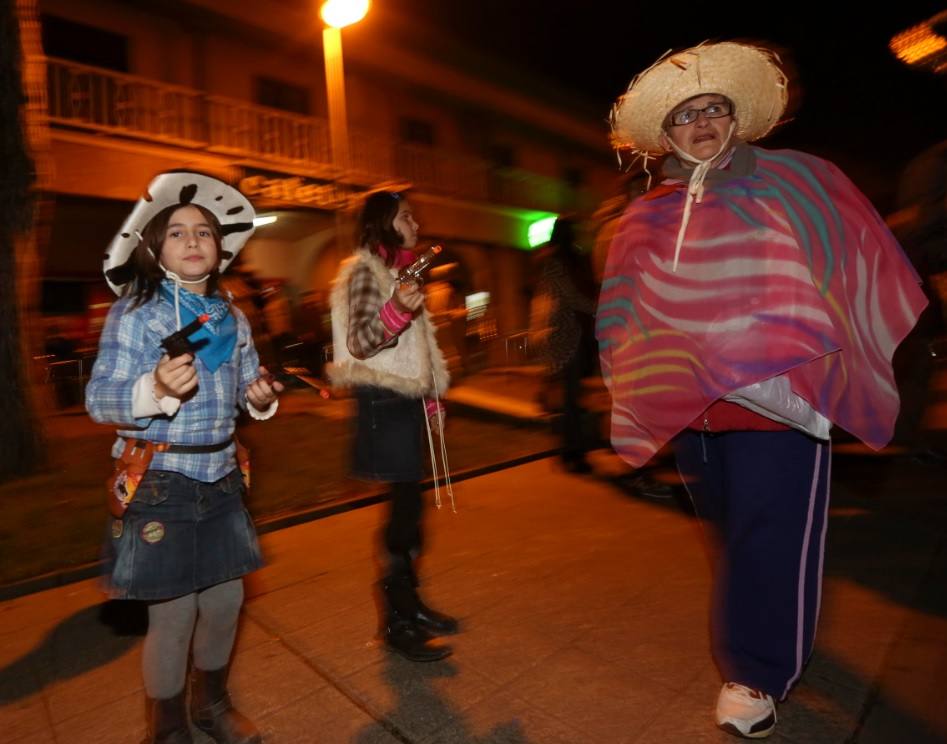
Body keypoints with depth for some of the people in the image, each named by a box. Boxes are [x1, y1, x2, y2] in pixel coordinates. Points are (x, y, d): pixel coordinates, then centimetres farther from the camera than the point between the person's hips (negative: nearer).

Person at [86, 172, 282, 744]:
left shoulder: (231, 317, 7)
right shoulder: (133, 312, -9)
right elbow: (99, 399, -15)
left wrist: (262, 398, -6)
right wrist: (154, 391, -35)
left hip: (221, 477, 5)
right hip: (160, 481, -5)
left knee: (226, 600, 14)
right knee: (173, 615, 4)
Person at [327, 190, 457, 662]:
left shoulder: (399, 270, 19)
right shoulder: (364, 270, -7)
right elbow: (359, 343, -17)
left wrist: (432, 399, 20)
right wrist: (396, 310, -35)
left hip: (406, 398, 9)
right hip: (383, 400, -9)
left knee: (409, 504, 10)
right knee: (406, 505, -8)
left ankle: (408, 602, 21)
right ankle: (395, 622, 4)